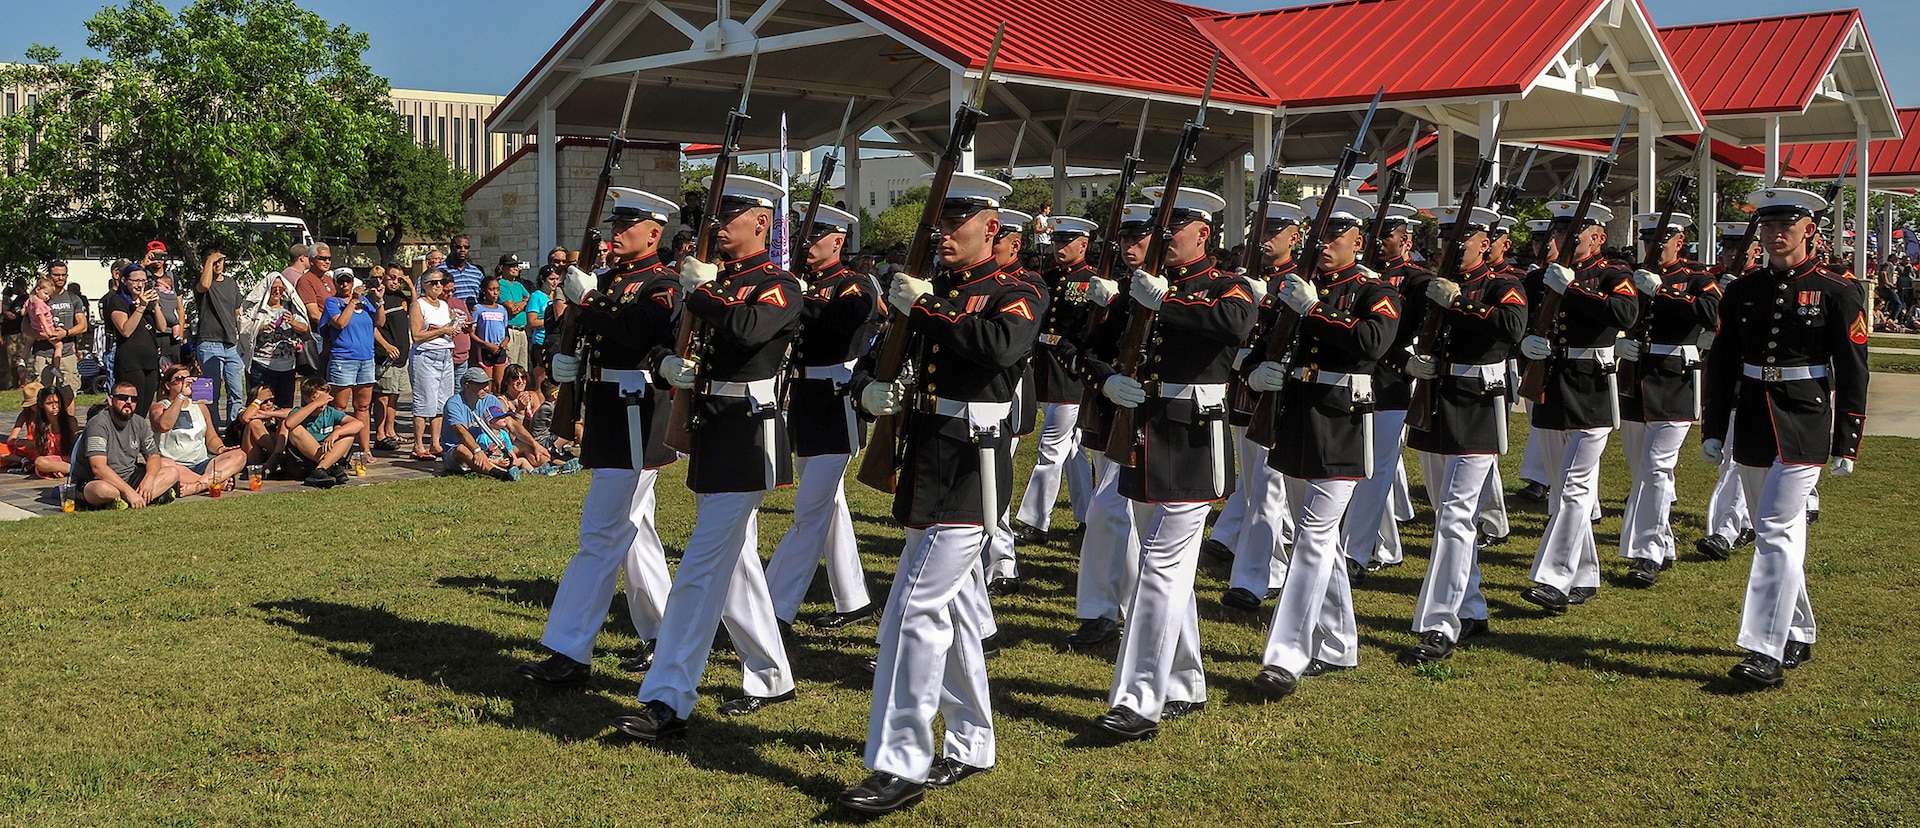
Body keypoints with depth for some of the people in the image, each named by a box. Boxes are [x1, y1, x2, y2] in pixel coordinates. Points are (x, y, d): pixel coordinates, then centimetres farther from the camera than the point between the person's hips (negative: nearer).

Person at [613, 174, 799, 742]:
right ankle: (772, 679, 29)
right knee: (736, 564, 16)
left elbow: (747, 329, -31)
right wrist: (670, 365, -6)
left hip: (746, 439, -9)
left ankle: (668, 703, -9)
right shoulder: (715, 281, 15)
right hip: (711, 435, 9)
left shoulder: (779, 287, -10)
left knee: (702, 568, -11)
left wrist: (699, 289, -18)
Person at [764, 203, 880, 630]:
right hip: (802, 411, 8)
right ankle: (853, 601, 25)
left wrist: (796, 299, -37)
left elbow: (845, 315, -31)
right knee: (829, 506, 14)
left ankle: (772, 608, -7)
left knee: (810, 512, -8)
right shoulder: (799, 284, 13)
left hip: (835, 411, -8)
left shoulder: (856, 287, -7)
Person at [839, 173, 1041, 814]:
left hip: (969, 473, -8)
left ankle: (901, 766, -5)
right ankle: (971, 746, 29)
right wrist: (870, 388, -6)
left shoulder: (1015, 296, -6)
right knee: (956, 609, 16)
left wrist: (925, 309, -23)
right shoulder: (924, 290, 13)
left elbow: (1000, 346, -28)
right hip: (925, 466, 8)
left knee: (915, 609, -12)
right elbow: (875, 356, 16)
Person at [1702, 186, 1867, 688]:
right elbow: (1721, 366, 11)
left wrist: (1846, 445, -7)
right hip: (1750, 425, 5)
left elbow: (1853, 373, -4)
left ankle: (1766, 652, -12)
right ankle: (1799, 636, 27)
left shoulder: (1835, 292, -4)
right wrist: (1713, 431, 8)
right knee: (1779, 535, 14)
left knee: (1777, 532, -13)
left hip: (1805, 427, -5)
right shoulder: (1741, 292, 7)